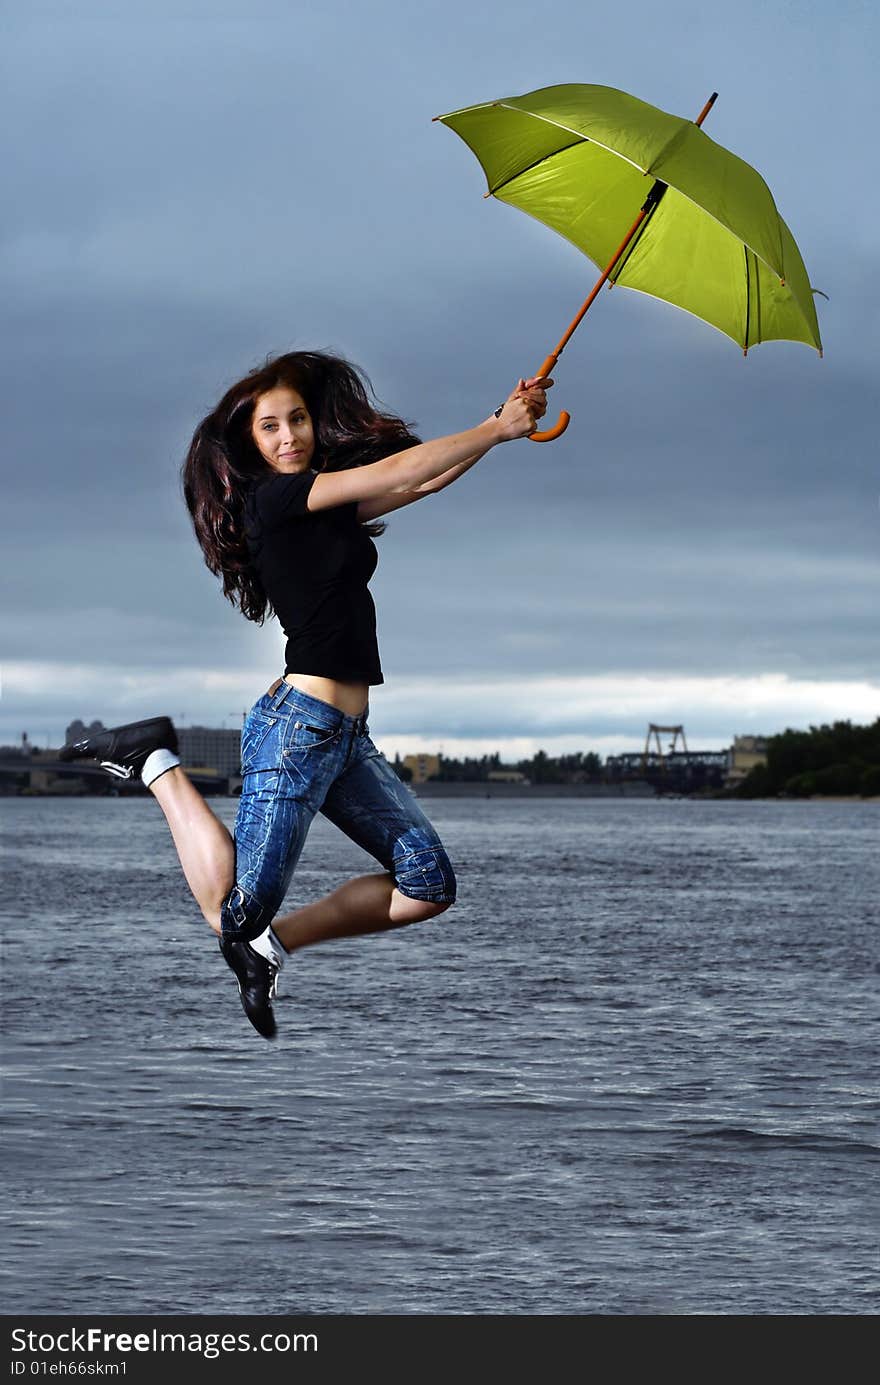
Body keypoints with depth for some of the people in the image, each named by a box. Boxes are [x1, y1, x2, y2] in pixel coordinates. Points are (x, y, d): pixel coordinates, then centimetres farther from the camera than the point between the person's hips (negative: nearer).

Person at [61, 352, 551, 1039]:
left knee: (430, 886, 4)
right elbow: (398, 472, -12)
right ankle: (159, 763, 8)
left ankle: (274, 942, 9)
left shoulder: (327, 506, 15)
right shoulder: (270, 497, -9)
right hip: (299, 723, -9)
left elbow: (425, 480, 13)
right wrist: (498, 429, -4)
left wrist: (506, 421, 3)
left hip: (347, 736, 9)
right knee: (237, 914, -8)